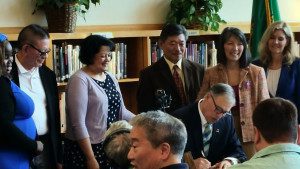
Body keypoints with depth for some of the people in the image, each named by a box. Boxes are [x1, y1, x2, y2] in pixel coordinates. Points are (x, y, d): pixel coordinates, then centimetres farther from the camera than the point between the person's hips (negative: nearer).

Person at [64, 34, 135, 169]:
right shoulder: (80, 80, -13)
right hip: (87, 149, -7)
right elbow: (78, 124, -17)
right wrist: (91, 158, -19)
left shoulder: (110, 77, 10)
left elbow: (121, 111, 16)